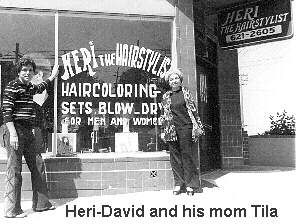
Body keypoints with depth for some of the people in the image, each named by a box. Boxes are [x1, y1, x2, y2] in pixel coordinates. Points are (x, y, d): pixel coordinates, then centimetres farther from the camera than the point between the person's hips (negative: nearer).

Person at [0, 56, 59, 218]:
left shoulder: (29, 87, 15)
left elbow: (39, 89, 41)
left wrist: (52, 77, 50)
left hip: (27, 132, 9)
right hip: (15, 130, -9)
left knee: (38, 165, 11)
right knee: (15, 170, -5)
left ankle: (41, 203, 22)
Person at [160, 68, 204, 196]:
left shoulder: (186, 93, 8)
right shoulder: (166, 97, 12)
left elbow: (193, 110, 7)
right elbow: (164, 115, 15)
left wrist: (197, 126, 1)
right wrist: (163, 131, 10)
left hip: (186, 128, -2)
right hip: (172, 130, 2)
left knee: (187, 155, -1)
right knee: (174, 156, 2)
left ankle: (190, 184, 7)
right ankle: (178, 183, 11)